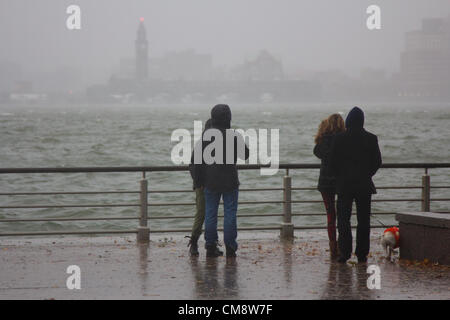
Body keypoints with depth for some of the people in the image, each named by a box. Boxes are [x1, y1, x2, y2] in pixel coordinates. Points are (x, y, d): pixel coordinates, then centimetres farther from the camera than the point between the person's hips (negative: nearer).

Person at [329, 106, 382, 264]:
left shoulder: (339, 139, -8)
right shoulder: (371, 139, -3)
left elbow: (332, 162, -4)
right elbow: (377, 162, 2)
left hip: (344, 185, -2)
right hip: (364, 186, 2)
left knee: (343, 219, 5)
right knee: (363, 220, 7)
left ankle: (344, 252, -4)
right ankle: (362, 254, 7)